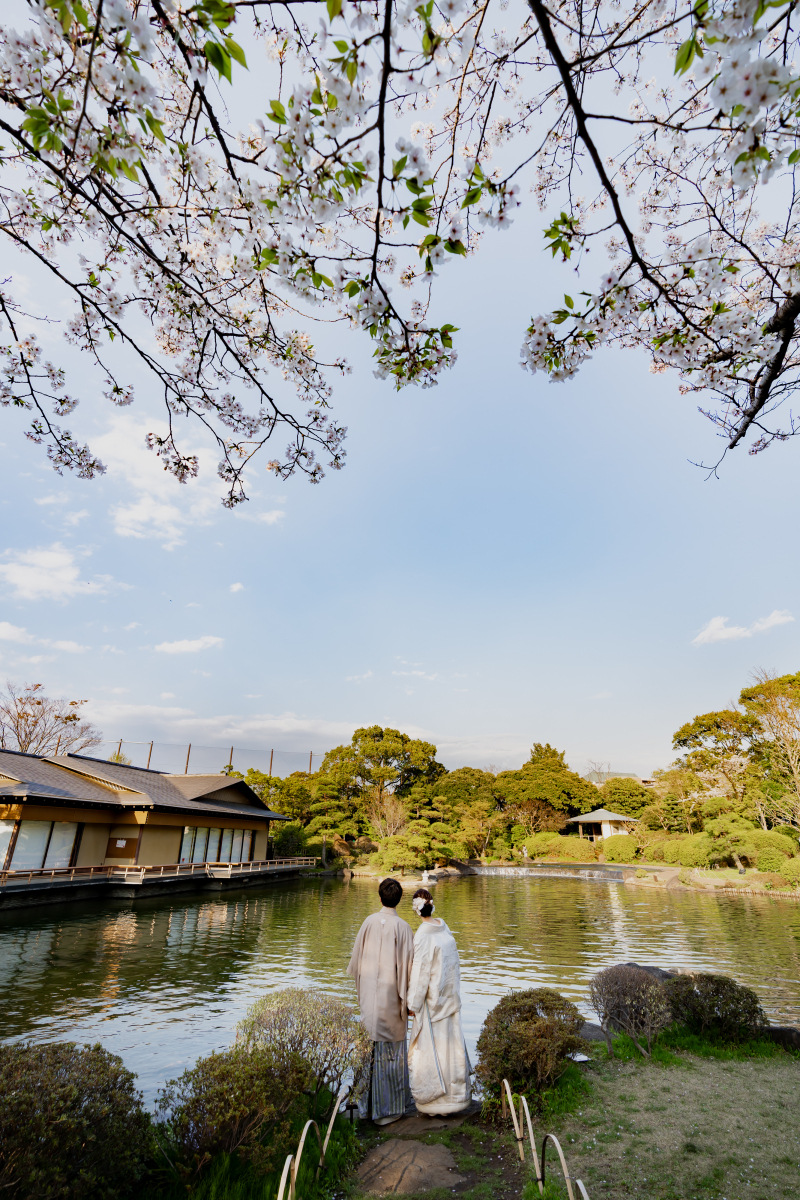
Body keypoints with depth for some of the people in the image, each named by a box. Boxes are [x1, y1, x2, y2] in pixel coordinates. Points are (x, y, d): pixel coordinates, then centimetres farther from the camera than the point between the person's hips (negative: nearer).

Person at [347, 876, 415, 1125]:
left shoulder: (369, 922, -4)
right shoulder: (402, 926, -15)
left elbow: (357, 957, 6)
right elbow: (406, 964, -13)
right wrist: (408, 999, -2)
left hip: (369, 990, 4)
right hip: (391, 993, -4)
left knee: (370, 1042, 15)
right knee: (391, 1047, 9)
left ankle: (368, 1104, 27)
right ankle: (388, 1108, 20)